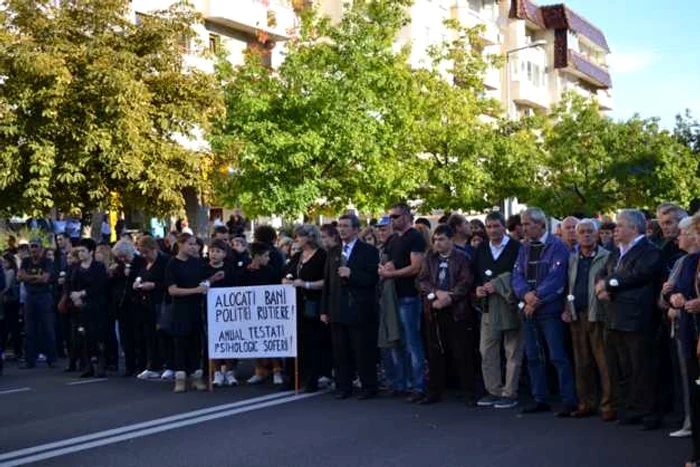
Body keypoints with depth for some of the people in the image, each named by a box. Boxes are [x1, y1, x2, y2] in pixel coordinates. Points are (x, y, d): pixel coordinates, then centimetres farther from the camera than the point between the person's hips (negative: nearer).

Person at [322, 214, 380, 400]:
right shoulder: (333, 252, 14)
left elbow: (372, 279, -9)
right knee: (340, 352, 7)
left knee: (363, 351, 0)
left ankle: (368, 387, 11)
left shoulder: (369, 251, -1)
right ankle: (343, 387, 16)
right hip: (337, 310, 5)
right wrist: (324, 310, 10)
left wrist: (351, 274, -20)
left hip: (359, 310, -5)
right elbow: (327, 281, 14)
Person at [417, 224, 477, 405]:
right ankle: (434, 392, 16)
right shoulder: (429, 258, 14)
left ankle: (469, 393, 6)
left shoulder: (462, 258, 2)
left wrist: (448, 298, -16)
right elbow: (422, 281, 4)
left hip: (457, 311, -4)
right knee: (435, 354, 7)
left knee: (462, 354, -2)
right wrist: (437, 293, -13)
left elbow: (466, 282, -7)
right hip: (434, 312, 4)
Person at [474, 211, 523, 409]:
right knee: (487, 352, 7)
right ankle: (494, 391, 18)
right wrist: (478, 288, -3)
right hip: (488, 306, 6)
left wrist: (497, 285, -15)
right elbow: (476, 274, 16)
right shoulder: (481, 249, 13)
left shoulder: (516, 248, -5)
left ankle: (510, 393, 10)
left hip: (511, 305, -5)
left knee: (513, 352, 2)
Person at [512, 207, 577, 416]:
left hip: (550, 309, -7)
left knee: (558, 357, -5)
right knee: (533, 357, 11)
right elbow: (517, 275, 5)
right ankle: (540, 400, 20)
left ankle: (569, 401, 3)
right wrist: (526, 294, -13)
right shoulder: (524, 248, 12)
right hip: (529, 310, 7)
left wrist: (537, 299, -16)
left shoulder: (557, 246, -7)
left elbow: (555, 279, -15)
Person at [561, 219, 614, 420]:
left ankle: (608, 404, 4)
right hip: (577, 316, 5)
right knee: (582, 363, 11)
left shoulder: (607, 257, -2)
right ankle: (585, 403, 19)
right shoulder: (572, 258, 15)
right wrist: (566, 309, 8)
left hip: (598, 316, -5)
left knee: (604, 362, -4)